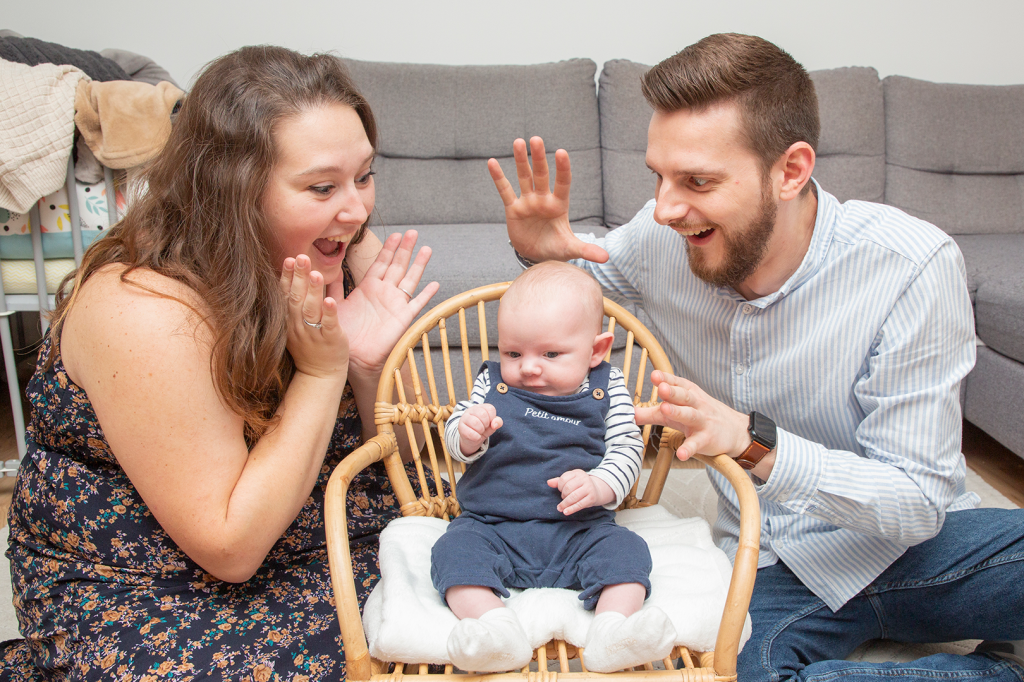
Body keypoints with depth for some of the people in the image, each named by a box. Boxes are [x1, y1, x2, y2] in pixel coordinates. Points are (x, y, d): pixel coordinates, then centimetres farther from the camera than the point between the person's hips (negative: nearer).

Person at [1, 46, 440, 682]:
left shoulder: (337, 255, -9)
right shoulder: (146, 313, -27)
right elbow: (229, 548, -24)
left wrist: (370, 363, -21)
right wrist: (321, 370, -28)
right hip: (145, 590, -4)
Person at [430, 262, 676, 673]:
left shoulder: (607, 389, 3)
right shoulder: (493, 383, 6)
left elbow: (627, 450, 0)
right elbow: (456, 443, 6)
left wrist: (598, 485, -21)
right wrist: (467, 432, -20)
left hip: (581, 529, 0)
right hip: (491, 525, 1)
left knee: (625, 549, -23)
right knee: (455, 549, -25)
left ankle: (611, 633, -34)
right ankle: (497, 629, -39)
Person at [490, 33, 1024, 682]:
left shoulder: (913, 268, -22)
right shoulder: (662, 237, -12)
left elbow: (918, 502, -20)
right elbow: (581, 271, 12)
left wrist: (754, 441, -36)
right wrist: (543, 251, -12)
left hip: (913, 542, -2)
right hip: (775, 563, 3)